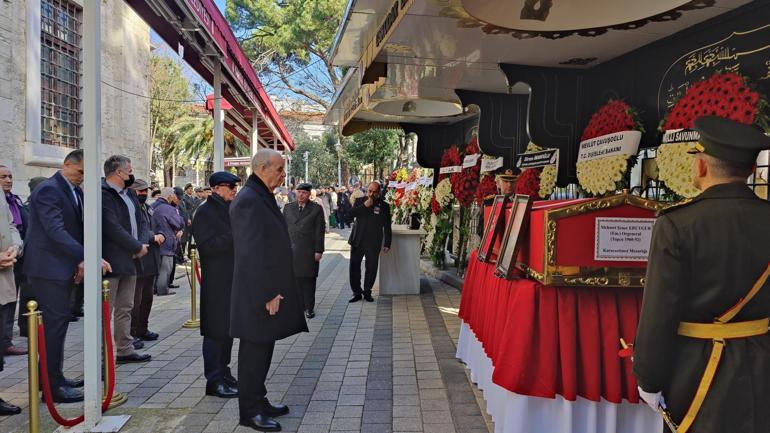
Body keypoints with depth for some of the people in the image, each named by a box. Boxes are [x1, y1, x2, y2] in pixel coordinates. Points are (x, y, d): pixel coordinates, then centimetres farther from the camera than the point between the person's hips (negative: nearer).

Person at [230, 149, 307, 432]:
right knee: (255, 351, 2)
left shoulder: (262, 197, 13)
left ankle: (258, 401, 31)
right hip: (259, 293, -10)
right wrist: (267, 293, -21)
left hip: (269, 289, 10)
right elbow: (252, 252, -23)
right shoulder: (249, 200, -18)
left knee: (262, 350, 18)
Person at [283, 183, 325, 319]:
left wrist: (318, 251, -5)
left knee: (308, 280, 2)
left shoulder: (316, 209, 2)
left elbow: (319, 231, 0)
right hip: (290, 250, 2)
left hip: (309, 251, -2)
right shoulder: (288, 208, 11)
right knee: (295, 279, 2)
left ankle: (309, 308, 12)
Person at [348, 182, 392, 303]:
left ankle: (367, 292, 19)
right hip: (357, 241, 1)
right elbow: (350, 213, -9)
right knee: (354, 266, 3)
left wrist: (387, 243, 1)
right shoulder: (360, 201, 7)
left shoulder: (384, 206, 2)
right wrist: (364, 206, -17)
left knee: (371, 268, 3)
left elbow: (387, 227, 4)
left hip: (374, 243, -1)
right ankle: (357, 292, 15)